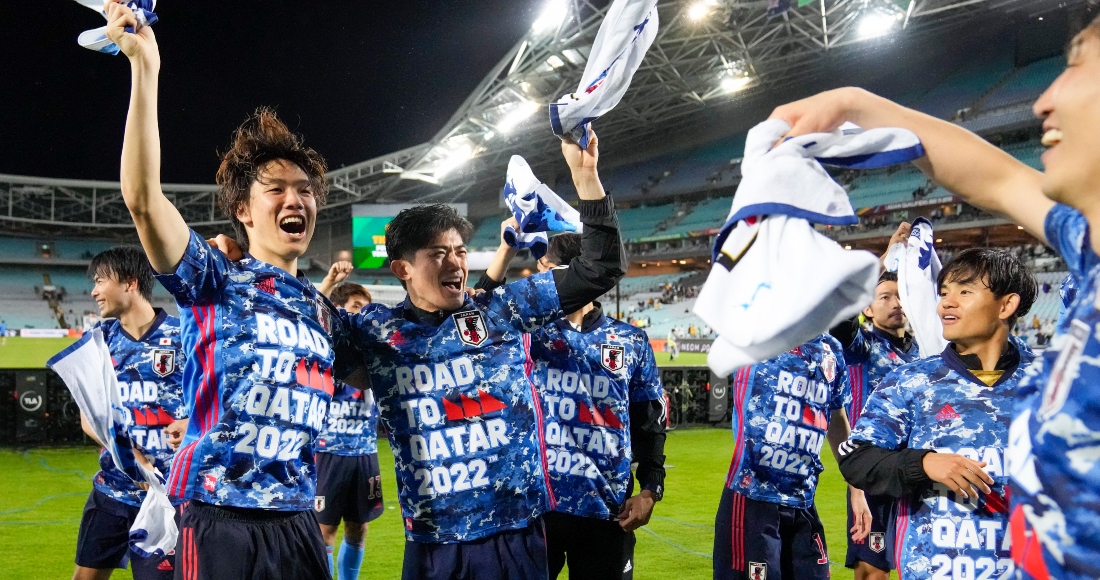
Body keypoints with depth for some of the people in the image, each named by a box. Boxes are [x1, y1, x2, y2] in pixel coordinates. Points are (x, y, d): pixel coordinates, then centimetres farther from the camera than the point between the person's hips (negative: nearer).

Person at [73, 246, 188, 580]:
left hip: (167, 492, -5)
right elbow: (88, 415, 4)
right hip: (111, 488, 5)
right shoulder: (100, 338, 7)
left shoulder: (183, 335, -7)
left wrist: (193, 423, -24)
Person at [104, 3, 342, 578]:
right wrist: (145, 65, -24)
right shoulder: (215, 283, -3)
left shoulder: (320, 308, 12)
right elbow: (142, 197, -20)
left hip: (297, 525, 5)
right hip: (220, 525, -5)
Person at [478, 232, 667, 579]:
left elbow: (650, 422, 8)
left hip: (606, 509, 0)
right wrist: (507, 248, -15)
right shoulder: (531, 332, 5)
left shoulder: (631, 342, 6)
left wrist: (650, 489, -1)